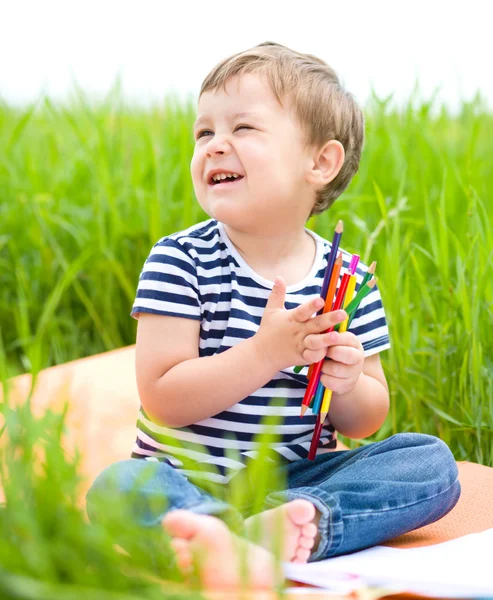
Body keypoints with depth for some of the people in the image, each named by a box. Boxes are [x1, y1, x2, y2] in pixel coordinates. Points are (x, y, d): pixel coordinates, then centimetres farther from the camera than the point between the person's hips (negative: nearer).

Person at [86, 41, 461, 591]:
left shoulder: (348, 279, 1)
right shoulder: (181, 260, -7)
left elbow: (365, 423, 7)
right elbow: (162, 398, -16)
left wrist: (347, 384, -16)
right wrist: (267, 353, -25)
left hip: (298, 478, 3)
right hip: (189, 478, -2)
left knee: (432, 460, -14)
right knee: (120, 484, -31)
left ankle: (298, 517, -34)